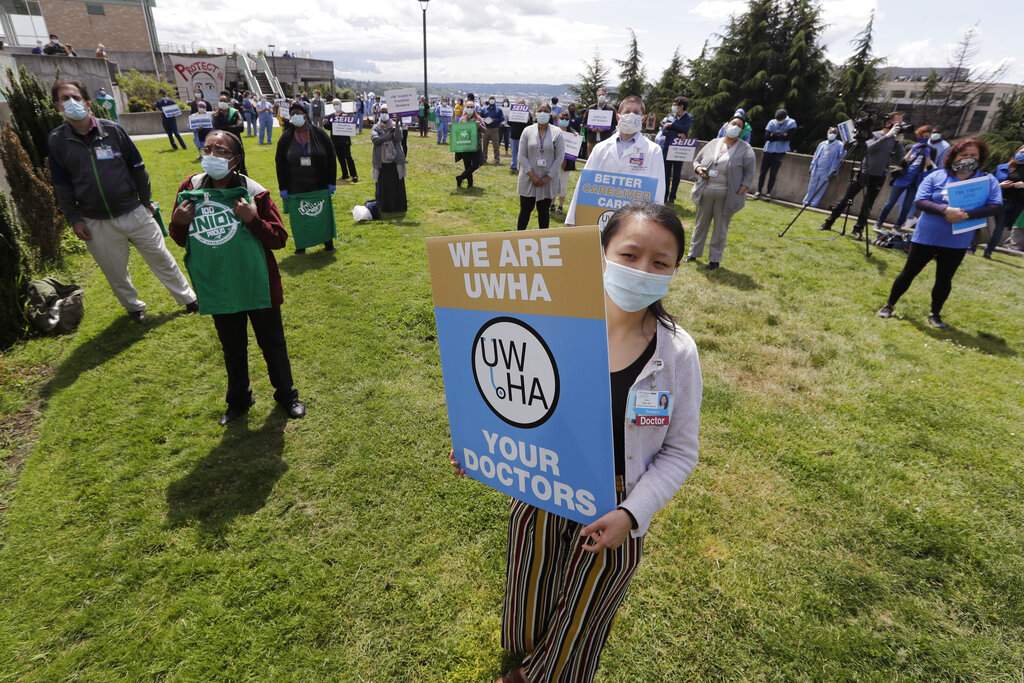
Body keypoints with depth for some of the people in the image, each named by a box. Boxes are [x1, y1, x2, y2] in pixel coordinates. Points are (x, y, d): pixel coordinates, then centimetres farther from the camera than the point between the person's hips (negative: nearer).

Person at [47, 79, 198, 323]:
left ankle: (188, 298, 24)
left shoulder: (112, 129, -2)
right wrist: (73, 219, 1)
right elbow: (62, 184, 5)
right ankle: (133, 307, 34)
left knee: (162, 260, 8)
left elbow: (137, 167, 6)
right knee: (116, 274, 12)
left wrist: (146, 201, 7)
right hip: (96, 224, 1)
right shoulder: (56, 140, 0)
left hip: (134, 213, -1)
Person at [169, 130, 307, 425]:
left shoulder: (255, 193, -13)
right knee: (232, 348, 20)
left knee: (272, 344, 12)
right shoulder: (191, 188, -3)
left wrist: (253, 220, -29)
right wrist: (178, 222, -14)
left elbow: (279, 238, -13)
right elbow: (180, 238, 7)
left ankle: (286, 395, 33)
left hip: (257, 284, -3)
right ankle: (238, 400, 40)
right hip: (218, 287, 3)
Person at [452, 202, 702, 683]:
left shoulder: (677, 353, -17)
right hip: (539, 502, 2)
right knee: (528, 618, 27)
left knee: (573, 639, 23)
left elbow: (679, 451, -8)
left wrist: (631, 513, -18)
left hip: (611, 520, -1)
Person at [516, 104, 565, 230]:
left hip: (548, 180, 0)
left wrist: (547, 178, -11)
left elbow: (560, 157, -4)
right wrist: (532, 176, -12)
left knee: (544, 211, 9)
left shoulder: (557, 133, -1)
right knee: (525, 209, 5)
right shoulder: (528, 131, 1)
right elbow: (522, 155, -3)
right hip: (528, 178, 0)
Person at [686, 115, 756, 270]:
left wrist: (741, 191, -13)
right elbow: (697, 160, 16)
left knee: (721, 228, 4)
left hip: (726, 195, -3)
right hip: (706, 192, 3)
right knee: (700, 224, 11)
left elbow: (749, 173, -1)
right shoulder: (713, 143, 10)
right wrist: (699, 169, -7)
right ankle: (694, 253, 24)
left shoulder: (745, 149, 1)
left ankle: (715, 258, 14)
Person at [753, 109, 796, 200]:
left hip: (779, 152, -2)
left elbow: (788, 137, -16)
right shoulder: (772, 122, 1)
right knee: (763, 172, 4)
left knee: (773, 174, 0)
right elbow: (767, 137, -9)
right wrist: (781, 136, -11)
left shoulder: (791, 123, -4)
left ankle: (768, 193, 8)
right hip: (768, 150, 2)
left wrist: (774, 135, -11)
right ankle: (758, 191, 13)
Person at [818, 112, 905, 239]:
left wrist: (899, 141, -13)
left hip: (878, 177, 2)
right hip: (863, 173, -2)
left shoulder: (895, 139, 6)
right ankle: (828, 223, 9)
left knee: (867, 206, 1)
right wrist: (887, 135, -24)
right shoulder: (874, 134, 0)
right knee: (845, 199, 1)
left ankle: (858, 230, 8)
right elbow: (870, 148, -19)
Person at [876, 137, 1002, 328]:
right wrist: (946, 210, -25)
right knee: (908, 272, 6)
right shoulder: (936, 177, -3)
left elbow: (996, 206, -9)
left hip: (957, 243, 1)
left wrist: (966, 214, -24)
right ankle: (889, 305, 20)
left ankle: (935, 314, 27)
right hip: (926, 238, -1)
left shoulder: (988, 181, 0)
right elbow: (920, 201, -11)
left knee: (944, 279, 12)